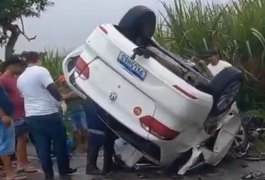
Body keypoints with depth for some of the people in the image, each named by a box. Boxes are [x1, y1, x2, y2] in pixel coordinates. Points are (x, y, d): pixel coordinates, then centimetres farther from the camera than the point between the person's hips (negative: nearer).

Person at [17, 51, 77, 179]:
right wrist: (61, 100, -1)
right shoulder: (41, 71, -11)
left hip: (31, 116, 6)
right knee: (59, 142, 8)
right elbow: (52, 89, -17)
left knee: (41, 146, 9)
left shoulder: (20, 78, 12)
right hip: (48, 114, -6)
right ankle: (64, 169, 17)